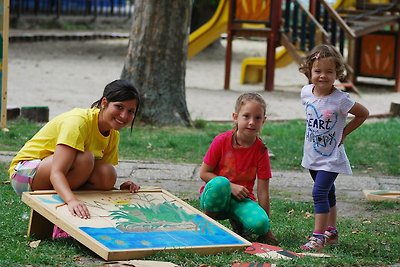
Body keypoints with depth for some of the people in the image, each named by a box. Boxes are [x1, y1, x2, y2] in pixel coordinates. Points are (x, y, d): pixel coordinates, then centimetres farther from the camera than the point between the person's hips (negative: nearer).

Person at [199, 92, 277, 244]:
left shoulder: (261, 150, -7)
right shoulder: (222, 141, -11)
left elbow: (263, 191, -6)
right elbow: (204, 173, -6)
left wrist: (266, 228, -6)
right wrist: (231, 187, -18)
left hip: (241, 199, 2)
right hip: (215, 197, -2)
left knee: (260, 224, -29)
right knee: (220, 183, -38)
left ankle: (236, 222, 7)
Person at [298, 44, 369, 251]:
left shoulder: (340, 100, -21)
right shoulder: (306, 92, -5)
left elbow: (363, 114, -8)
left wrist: (344, 132, -5)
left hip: (332, 158, -6)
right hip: (313, 155, 6)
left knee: (319, 193, -15)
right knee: (327, 193, 19)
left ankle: (318, 236, -11)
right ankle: (331, 231, 31)